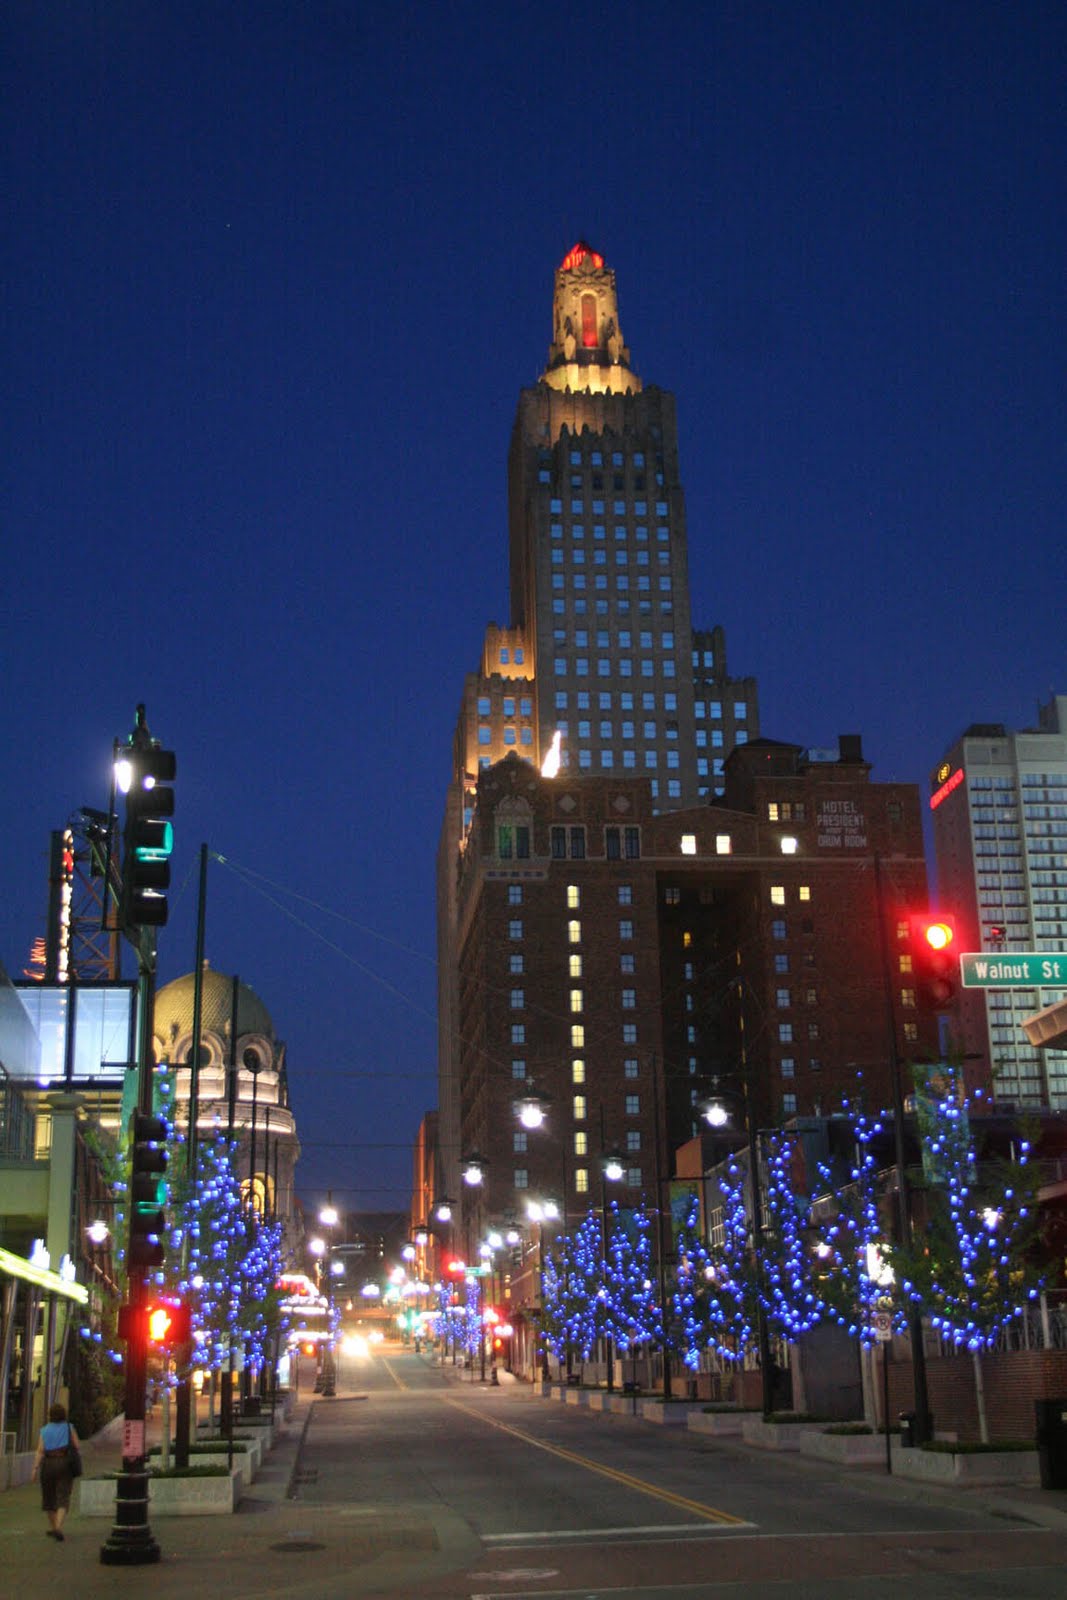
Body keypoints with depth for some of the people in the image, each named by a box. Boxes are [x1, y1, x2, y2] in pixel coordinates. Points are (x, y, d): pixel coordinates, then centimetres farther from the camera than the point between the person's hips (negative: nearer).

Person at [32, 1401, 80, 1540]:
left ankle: (52, 1527, 27)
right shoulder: (69, 1428, 0)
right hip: (65, 1464, -1)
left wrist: (35, 1468, -11)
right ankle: (58, 1526, -24)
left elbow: (40, 1451, -8)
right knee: (63, 1497, -4)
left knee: (49, 1497, 17)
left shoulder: (44, 1431, 1)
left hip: (48, 1464, 1)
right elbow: (77, 1445, -2)